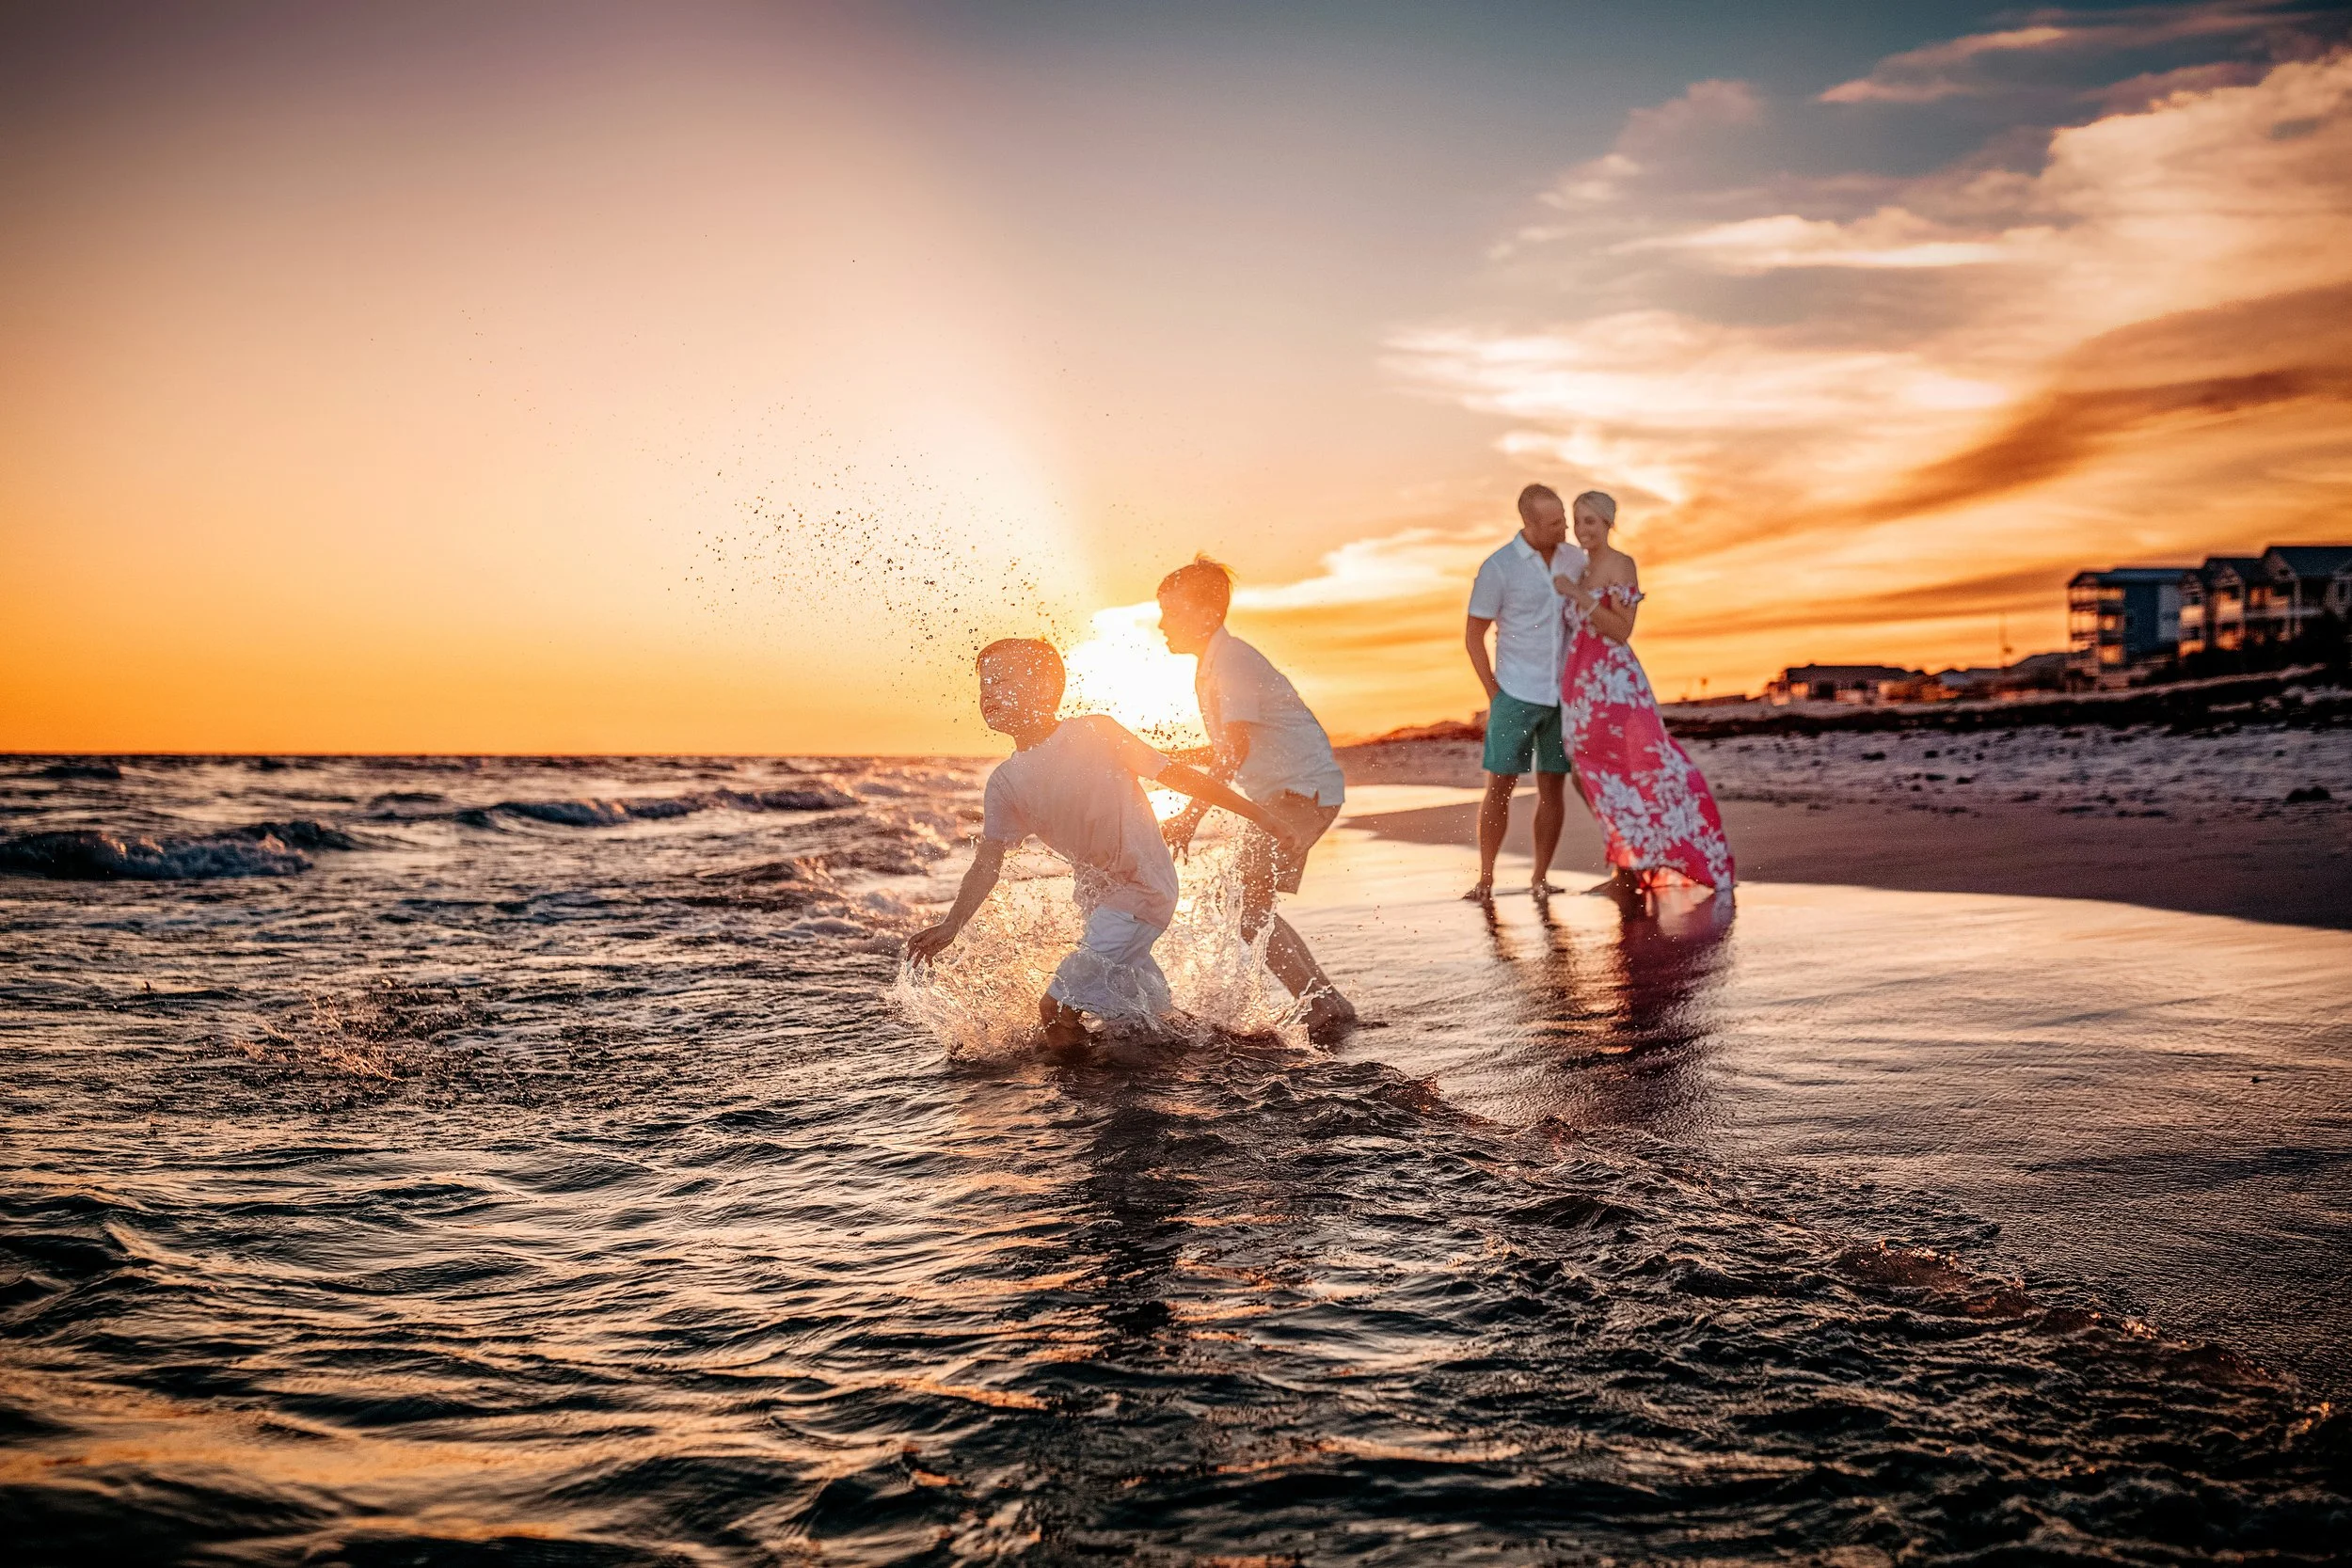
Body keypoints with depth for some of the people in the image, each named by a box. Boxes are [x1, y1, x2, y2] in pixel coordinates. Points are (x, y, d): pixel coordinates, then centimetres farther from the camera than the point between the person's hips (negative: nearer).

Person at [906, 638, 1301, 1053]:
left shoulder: (1095, 732, -16)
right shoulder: (1005, 783, -3)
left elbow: (1175, 774, -9)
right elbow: (987, 865, -2)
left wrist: (1254, 812, -5)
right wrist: (951, 926, -17)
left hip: (1145, 884, -6)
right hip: (1097, 896, 6)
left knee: (1058, 1007, -17)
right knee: (1150, 1013, 20)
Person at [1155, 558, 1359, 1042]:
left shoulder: (1231, 661, -17)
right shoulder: (1211, 664, 15)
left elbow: (1235, 748, -27)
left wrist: (1191, 816, -30)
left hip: (1305, 791, -11)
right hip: (1280, 794, 11)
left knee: (1246, 907, -15)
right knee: (1254, 905, 15)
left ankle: (1325, 1007, -10)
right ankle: (1326, 1005, 22)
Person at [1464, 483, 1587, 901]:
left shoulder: (1575, 559, 4)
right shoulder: (1498, 567, -10)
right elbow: (1473, 635, -4)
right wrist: (1494, 695, -7)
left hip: (1565, 695, 4)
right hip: (1516, 695, -3)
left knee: (1553, 786, 4)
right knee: (1500, 786, -2)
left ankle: (1540, 879, 12)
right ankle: (1485, 880, 7)